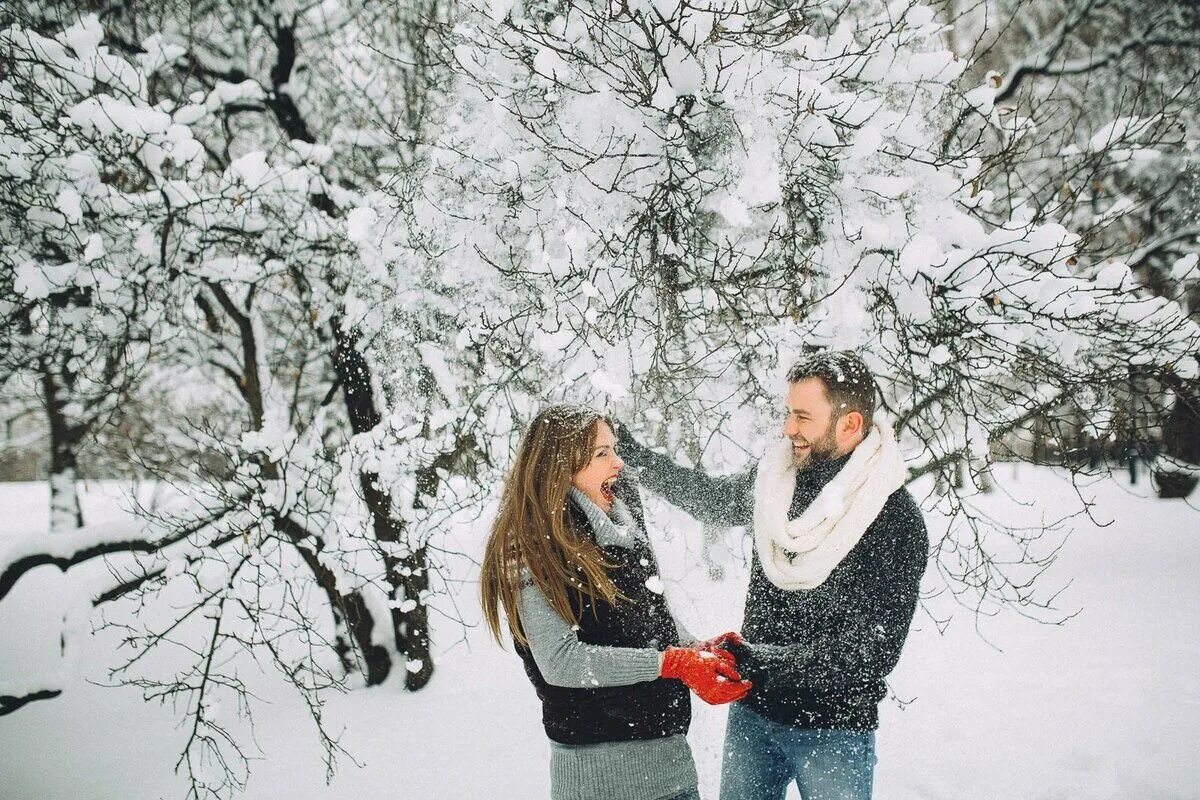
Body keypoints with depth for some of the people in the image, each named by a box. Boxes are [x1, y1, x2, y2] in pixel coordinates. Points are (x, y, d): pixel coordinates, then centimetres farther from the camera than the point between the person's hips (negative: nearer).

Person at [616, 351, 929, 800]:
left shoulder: (898, 522, -18)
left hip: (834, 729, -5)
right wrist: (631, 453, 11)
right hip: (752, 713, 5)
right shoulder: (776, 478, -4)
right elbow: (714, 499, 17)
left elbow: (873, 651, -21)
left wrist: (761, 662, -23)